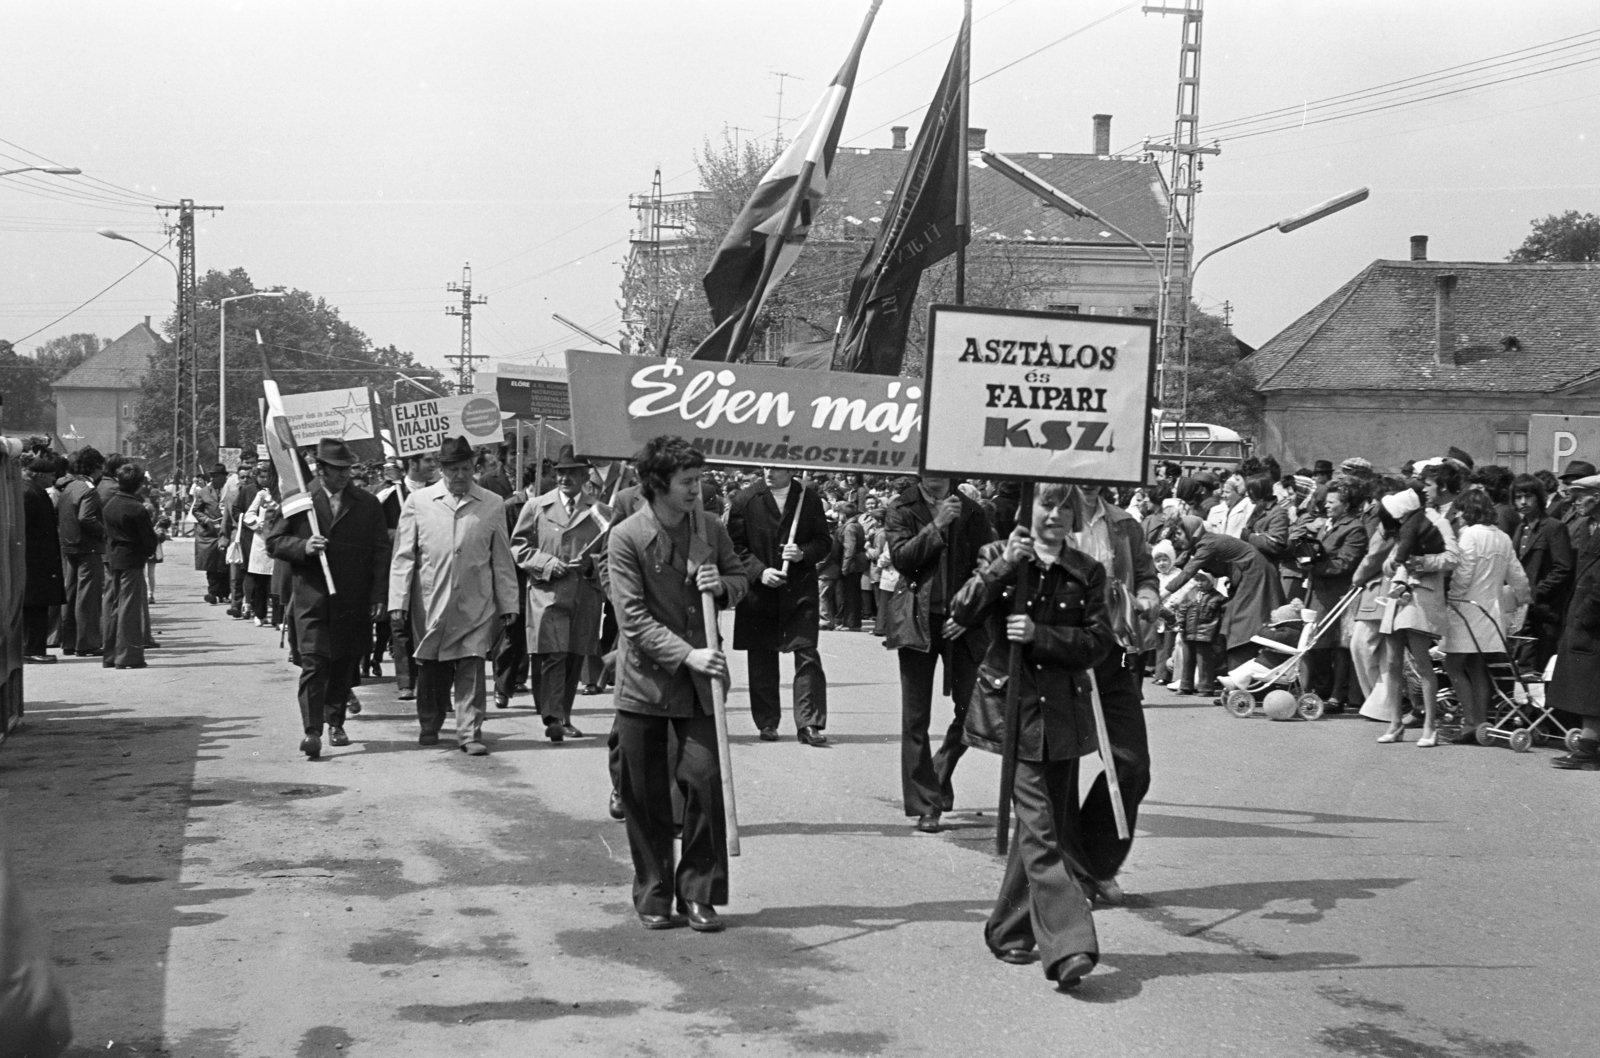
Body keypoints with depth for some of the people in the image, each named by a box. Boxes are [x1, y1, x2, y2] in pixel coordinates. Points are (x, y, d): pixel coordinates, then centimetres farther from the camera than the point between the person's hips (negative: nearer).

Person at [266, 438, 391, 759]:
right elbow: (274, 542, 6)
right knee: (313, 662, -10)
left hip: (354, 601, 2)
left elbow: (380, 551, 8)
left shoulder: (367, 504, 8)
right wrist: (303, 547, -14)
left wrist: (378, 595, 0)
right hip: (311, 598, -2)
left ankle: (336, 722, 25)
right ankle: (312, 730, -13)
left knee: (345, 664, 9)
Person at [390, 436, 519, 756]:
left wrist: (508, 605, 6)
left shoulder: (492, 505, 5)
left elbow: (502, 560, 8)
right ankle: (429, 726, 28)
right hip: (429, 604, 1)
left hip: (475, 605, 0)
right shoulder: (418, 502, 3)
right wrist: (397, 603, -3)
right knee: (430, 669, 10)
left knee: (471, 669, -7)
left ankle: (470, 733, -2)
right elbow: (403, 557, 3)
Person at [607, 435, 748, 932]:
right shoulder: (626, 537, -10)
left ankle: (698, 893, 7)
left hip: (698, 682, 3)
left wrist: (722, 585, -7)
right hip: (645, 681, -3)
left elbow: (740, 579, 17)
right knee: (646, 797, 5)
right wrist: (687, 654, -23)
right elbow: (634, 619, -14)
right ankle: (653, 896, 18)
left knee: (706, 780, -5)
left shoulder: (710, 529, 2)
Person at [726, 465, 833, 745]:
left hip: (800, 590, 0)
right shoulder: (744, 500, -1)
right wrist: (759, 572, -13)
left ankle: (809, 724, -6)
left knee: (807, 655, -8)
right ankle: (767, 722, 16)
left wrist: (804, 553, -12)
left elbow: (824, 541, 8)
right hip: (759, 592, 0)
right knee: (761, 660, 5)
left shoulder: (810, 499, 3)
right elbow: (735, 546, 0)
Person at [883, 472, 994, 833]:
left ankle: (940, 773, 23)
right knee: (916, 718, 0)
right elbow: (900, 557, -9)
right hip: (917, 620, -1)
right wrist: (937, 526, -15)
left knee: (972, 709, -4)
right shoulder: (901, 509, 4)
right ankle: (925, 806, 8)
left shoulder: (971, 512, 7)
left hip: (962, 622, 1)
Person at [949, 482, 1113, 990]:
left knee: (1042, 825, 11)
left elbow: (1099, 643, -3)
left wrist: (1038, 634, -16)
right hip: (1012, 705, -3)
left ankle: (1010, 930, 28)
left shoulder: (1087, 573, 5)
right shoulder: (998, 557, 3)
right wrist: (1004, 566, -19)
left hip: (1062, 712, 3)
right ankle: (1069, 944, -16)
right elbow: (962, 613, -10)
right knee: (1039, 826, -12)